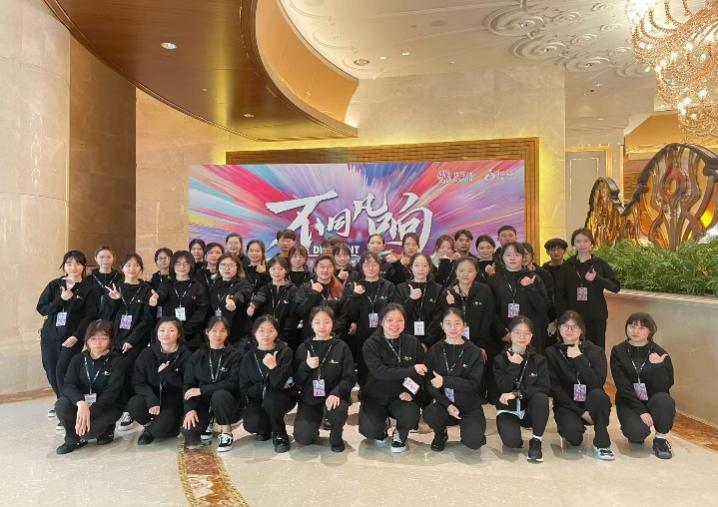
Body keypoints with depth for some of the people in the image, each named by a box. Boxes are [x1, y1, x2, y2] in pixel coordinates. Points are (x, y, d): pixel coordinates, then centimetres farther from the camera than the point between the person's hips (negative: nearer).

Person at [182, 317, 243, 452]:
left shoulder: (235, 355, -6)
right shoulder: (197, 356, 3)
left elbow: (232, 383, -18)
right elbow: (187, 384, -1)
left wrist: (201, 390, -20)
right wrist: (190, 409, -18)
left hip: (227, 401, -2)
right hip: (203, 401, 3)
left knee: (219, 394, -36)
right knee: (188, 432, -23)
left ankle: (226, 433, -11)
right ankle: (207, 422, 14)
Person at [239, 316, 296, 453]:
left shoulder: (285, 351, -11)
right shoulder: (249, 356, -1)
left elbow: (279, 384, -20)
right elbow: (245, 389, -3)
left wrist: (273, 367, -37)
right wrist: (268, 386, -14)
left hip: (282, 397, -2)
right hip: (258, 398, 2)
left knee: (270, 397, -36)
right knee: (251, 424, -27)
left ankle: (280, 435, -10)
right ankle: (265, 428, 12)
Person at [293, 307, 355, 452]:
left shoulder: (341, 347, -1)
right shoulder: (303, 348, 6)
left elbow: (349, 378, -6)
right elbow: (297, 380, 6)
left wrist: (336, 393, -25)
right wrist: (306, 366, -14)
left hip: (333, 396, -2)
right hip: (309, 398, 2)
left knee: (337, 411, -37)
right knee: (303, 438, -20)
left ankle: (336, 436, -1)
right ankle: (314, 426, 19)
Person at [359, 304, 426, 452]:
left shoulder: (413, 343, -1)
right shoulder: (371, 344, -10)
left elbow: (421, 372, 1)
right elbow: (379, 371, -23)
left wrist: (411, 391, -18)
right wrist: (411, 370, -29)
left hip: (400, 395, 1)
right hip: (375, 396, -1)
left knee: (411, 417, -30)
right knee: (369, 430, -24)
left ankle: (400, 434, 9)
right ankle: (381, 428, 16)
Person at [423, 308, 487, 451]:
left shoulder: (474, 352, -4)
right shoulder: (435, 350, 0)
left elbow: (473, 383, -11)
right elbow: (429, 382, -4)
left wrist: (445, 381, -22)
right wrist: (447, 404, -18)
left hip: (470, 405, -1)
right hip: (444, 402, 2)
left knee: (472, 442, -26)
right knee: (429, 414, -31)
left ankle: (468, 429, 12)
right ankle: (441, 434, 5)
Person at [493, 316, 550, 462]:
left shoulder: (539, 360, 0)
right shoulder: (500, 359, -3)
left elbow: (545, 388, -13)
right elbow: (503, 388, -14)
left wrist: (517, 393, -22)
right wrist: (513, 366, -21)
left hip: (529, 410, 2)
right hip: (508, 410, -1)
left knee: (541, 397, -33)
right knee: (512, 441, -30)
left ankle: (535, 441, -14)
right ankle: (512, 431, 8)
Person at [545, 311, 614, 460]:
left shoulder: (595, 351, -2)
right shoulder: (552, 353, -3)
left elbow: (597, 384, -18)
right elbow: (555, 389, -8)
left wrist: (579, 358, -21)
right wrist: (580, 412, -15)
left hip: (590, 403, 1)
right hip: (567, 405, -1)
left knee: (597, 395, -34)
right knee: (572, 433, -32)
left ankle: (601, 443, -16)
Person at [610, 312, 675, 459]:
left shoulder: (660, 354, -4)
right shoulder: (618, 352, -4)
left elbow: (663, 389, -14)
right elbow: (623, 387, -11)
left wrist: (657, 366, -27)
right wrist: (641, 411, -19)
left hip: (653, 401, 1)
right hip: (629, 403, -1)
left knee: (663, 399, -33)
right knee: (637, 433, -29)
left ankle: (661, 438, -8)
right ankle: (631, 427, 10)